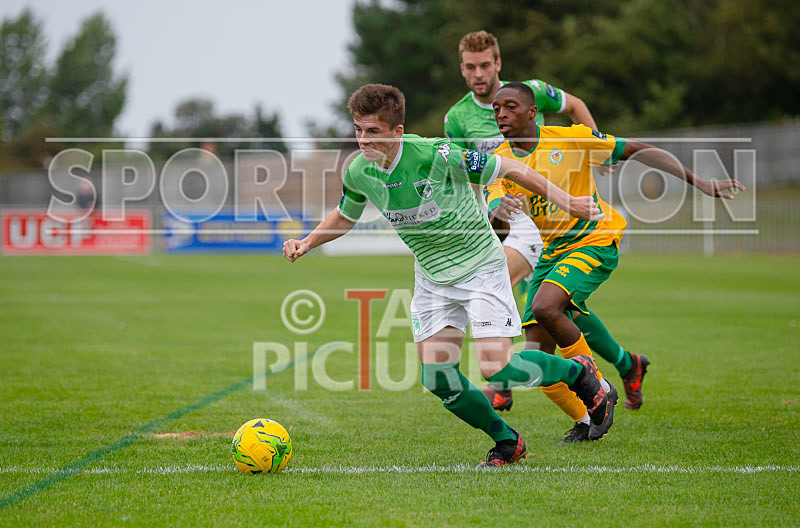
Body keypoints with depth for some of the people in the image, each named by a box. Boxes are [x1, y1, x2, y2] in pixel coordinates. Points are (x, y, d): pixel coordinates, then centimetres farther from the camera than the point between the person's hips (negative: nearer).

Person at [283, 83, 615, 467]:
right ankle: (507, 441, 19)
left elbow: (509, 169, -16)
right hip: (431, 278, 6)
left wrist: (564, 201, -16)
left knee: (495, 367, -16)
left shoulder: (436, 155, -26)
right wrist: (307, 243, -1)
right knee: (438, 379, -4)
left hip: (480, 267, -6)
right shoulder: (359, 173, -8)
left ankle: (577, 371, 13)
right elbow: (344, 216, 15)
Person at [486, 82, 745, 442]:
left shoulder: (570, 140, -13)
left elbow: (637, 151, -8)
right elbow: (493, 215, -14)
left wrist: (699, 183, -11)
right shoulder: (498, 161, -3)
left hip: (594, 241, -5)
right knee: (537, 351, -5)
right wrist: (501, 209, -41)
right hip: (549, 251, 5)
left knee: (544, 307, -29)